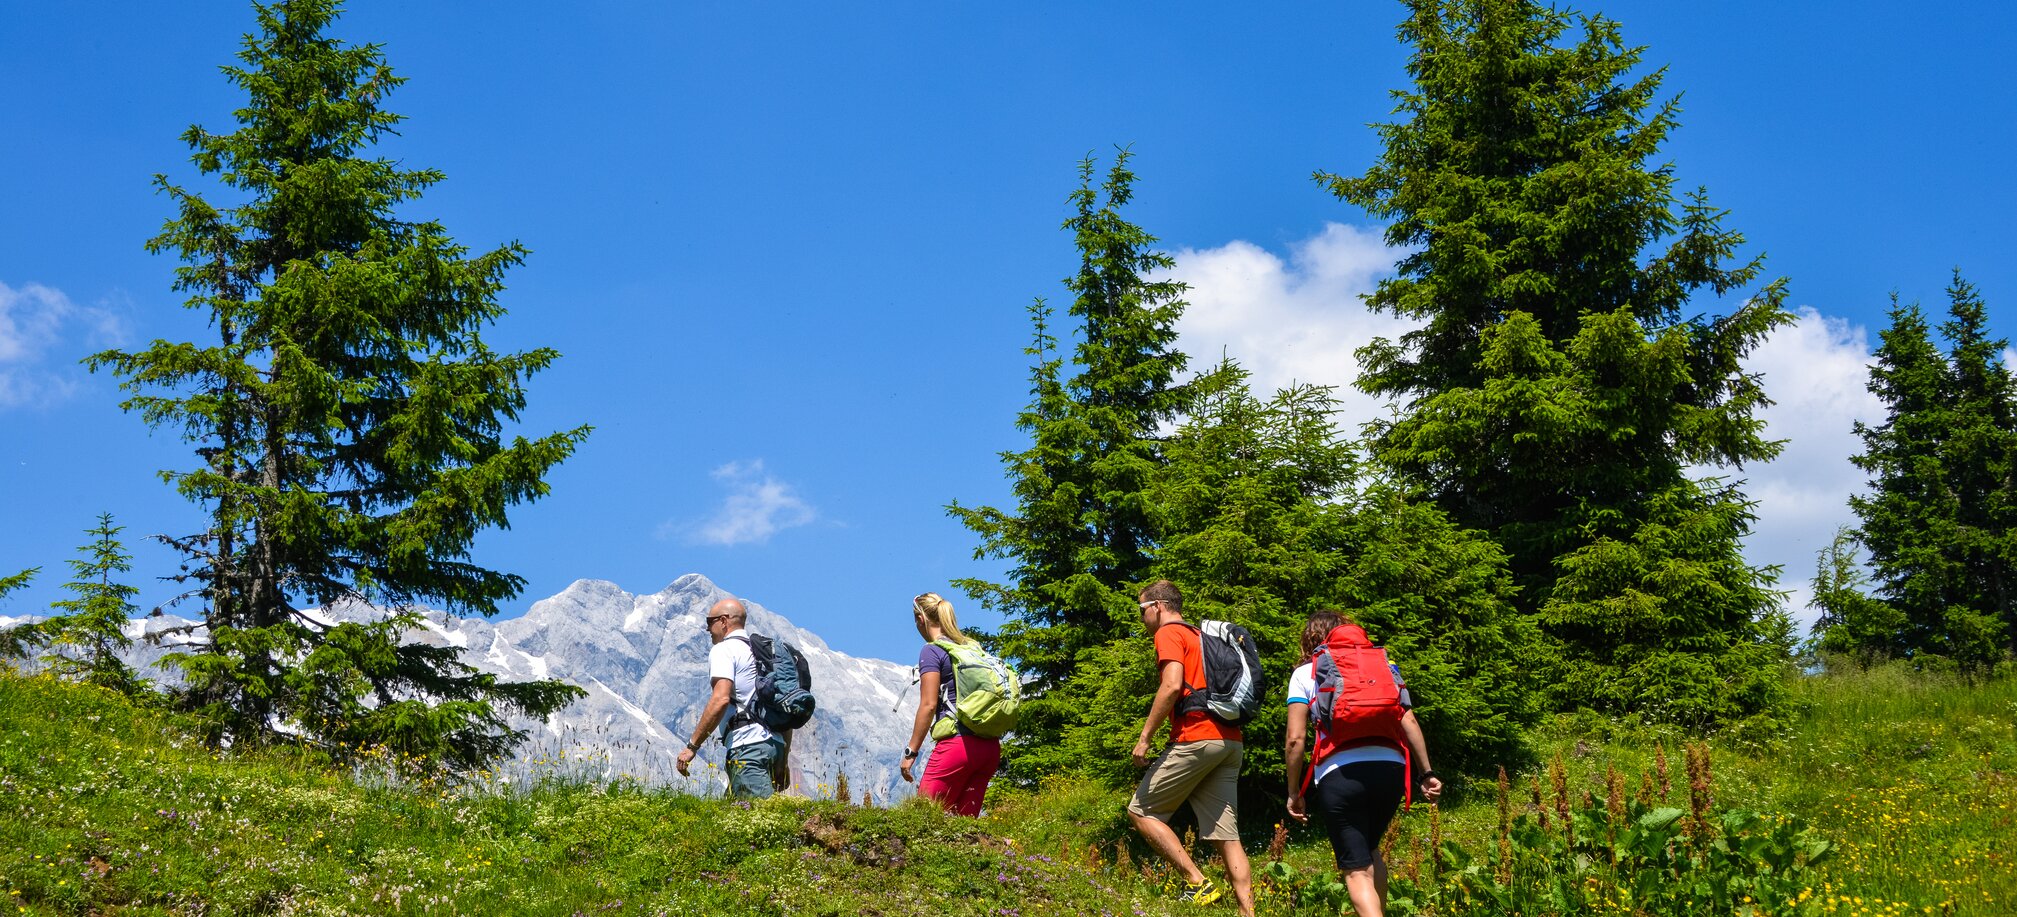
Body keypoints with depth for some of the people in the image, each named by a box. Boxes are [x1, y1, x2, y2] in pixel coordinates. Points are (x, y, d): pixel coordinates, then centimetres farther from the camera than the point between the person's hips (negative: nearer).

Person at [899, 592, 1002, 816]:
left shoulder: (932, 651, -3)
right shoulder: (974, 648, 19)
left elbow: (928, 705, -9)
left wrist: (911, 751, -6)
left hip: (958, 743, -7)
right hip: (990, 747, 8)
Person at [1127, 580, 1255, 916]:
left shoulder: (1168, 633, 0)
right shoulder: (1202, 637, 27)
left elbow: (1172, 686, -15)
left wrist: (1144, 738, -12)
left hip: (1196, 738, -8)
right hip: (1230, 741, 8)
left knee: (1141, 811, 3)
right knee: (1226, 836, 3)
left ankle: (1197, 884, -7)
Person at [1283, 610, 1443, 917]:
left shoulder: (1305, 675, 12)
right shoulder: (1384, 666, 20)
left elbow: (1295, 739, 2)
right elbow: (1410, 724, 11)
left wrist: (1293, 792, 10)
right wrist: (1427, 773, 16)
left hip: (1339, 775, -3)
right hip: (1390, 769, 3)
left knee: (1356, 869, 3)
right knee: (1369, 849, 27)